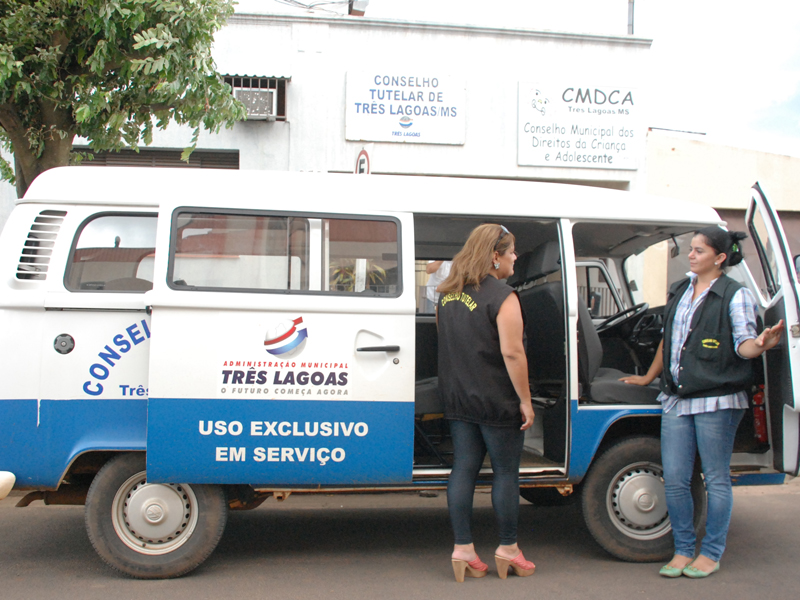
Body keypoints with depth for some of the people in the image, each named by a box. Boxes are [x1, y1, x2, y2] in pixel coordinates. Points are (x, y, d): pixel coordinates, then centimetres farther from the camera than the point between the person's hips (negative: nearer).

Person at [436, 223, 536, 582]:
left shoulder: (447, 294, 9)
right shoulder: (502, 297, -16)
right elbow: (512, 353, -20)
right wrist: (525, 400, -13)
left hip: (457, 400, 7)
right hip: (497, 403, -7)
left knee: (463, 469, 10)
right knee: (506, 472, 7)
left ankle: (463, 550, 14)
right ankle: (507, 550, 19)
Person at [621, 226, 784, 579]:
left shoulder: (736, 295, -3)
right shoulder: (679, 292, 14)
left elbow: (743, 344, -8)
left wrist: (761, 344, -31)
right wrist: (649, 377, 30)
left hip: (717, 401, -6)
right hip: (676, 400, 6)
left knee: (716, 480, 5)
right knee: (674, 480, 5)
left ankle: (711, 553, 18)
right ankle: (683, 550, 20)